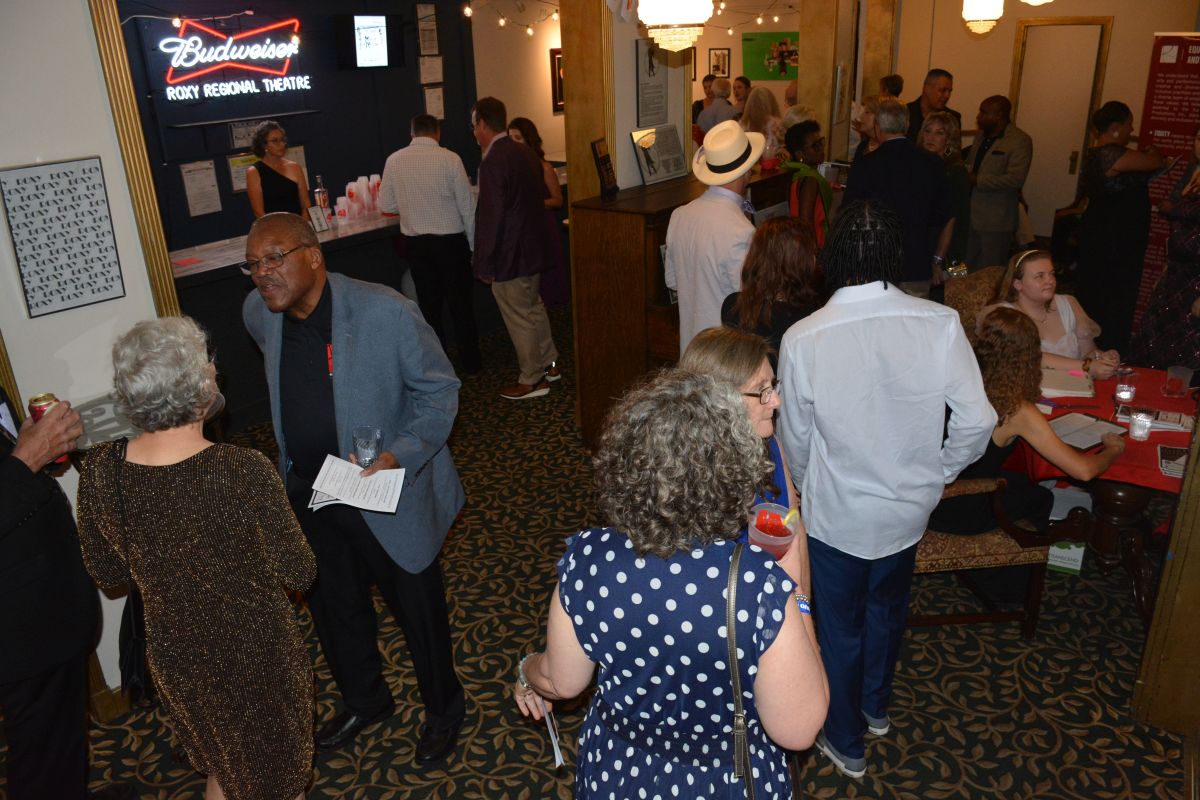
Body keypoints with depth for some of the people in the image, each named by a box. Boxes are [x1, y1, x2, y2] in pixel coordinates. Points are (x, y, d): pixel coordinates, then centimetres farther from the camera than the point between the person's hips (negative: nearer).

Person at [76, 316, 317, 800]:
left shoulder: (100, 470, -17)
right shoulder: (244, 471, -31)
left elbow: (105, 573, -1)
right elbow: (300, 573, -18)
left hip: (174, 657, 4)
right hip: (259, 652, -4)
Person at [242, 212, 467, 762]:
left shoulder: (386, 312, -24)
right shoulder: (258, 314, -6)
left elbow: (439, 388, -14)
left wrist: (401, 454, -27)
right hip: (307, 494, 6)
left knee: (418, 610, 13)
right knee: (334, 608, 24)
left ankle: (443, 709, 41)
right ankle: (365, 701, 51)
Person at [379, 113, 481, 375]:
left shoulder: (394, 161, -2)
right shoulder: (450, 159, -10)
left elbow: (386, 206, 3)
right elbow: (467, 205, -8)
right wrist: (473, 242, 3)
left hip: (417, 243, 3)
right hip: (451, 240, -2)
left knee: (428, 304, 14)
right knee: (461, 303, 10)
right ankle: (470, 361, 18)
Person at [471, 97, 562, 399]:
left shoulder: (493, 163, -21)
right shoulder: (527, 153, 6)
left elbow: (490, 218, -22)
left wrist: (484, 264, -14)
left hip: (509, 256, -9)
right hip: (533, 247, 9)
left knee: (520, 318, 4)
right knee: (534, 308, 22)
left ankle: (532, 381, 16)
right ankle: (548, 364, 34)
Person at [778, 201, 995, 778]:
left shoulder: (803, 339, -23)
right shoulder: (940, 324, -19)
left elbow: (796, 439, -11)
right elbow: (977, 422, -14)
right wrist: (935, 474, 5)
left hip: (836, 512, -3)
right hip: (908, 508, 3)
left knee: (840, 627, 20)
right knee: (887, 610, 29)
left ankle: (846, 743, 42)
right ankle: (876, 708, 55)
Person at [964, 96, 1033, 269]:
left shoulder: (1020, 141, -11)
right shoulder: (981, 136, 14)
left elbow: (1015, 179, -21)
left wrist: (977, 180, -19)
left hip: (996, 221, -7)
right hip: (971, 216, 7)